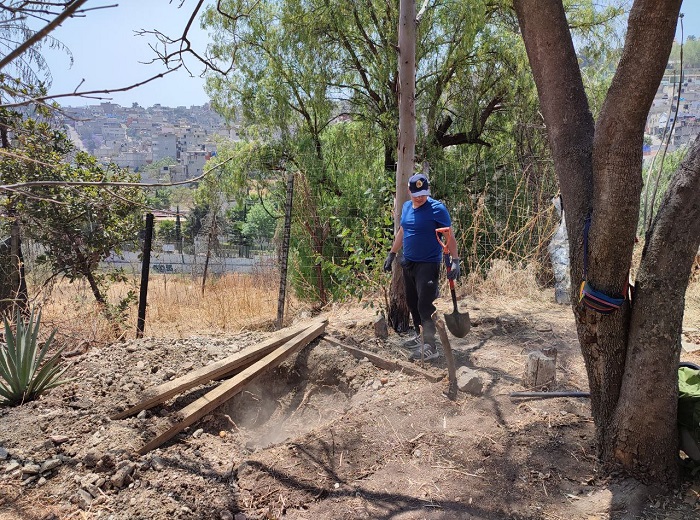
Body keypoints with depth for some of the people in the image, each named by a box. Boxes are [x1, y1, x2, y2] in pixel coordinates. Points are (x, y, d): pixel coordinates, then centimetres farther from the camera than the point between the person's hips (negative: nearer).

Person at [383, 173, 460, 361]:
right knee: (412, 303, 13)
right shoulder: (406, 207, 9)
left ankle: (430, 348, -2)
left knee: (425, 306, -10)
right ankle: (421, 339, 28)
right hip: (408, 263, 7)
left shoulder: (437, 208, -12)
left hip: (428, 264, -7)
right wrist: (391, 254, 20)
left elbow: (449, 236, -13)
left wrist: (455, 261, -20)